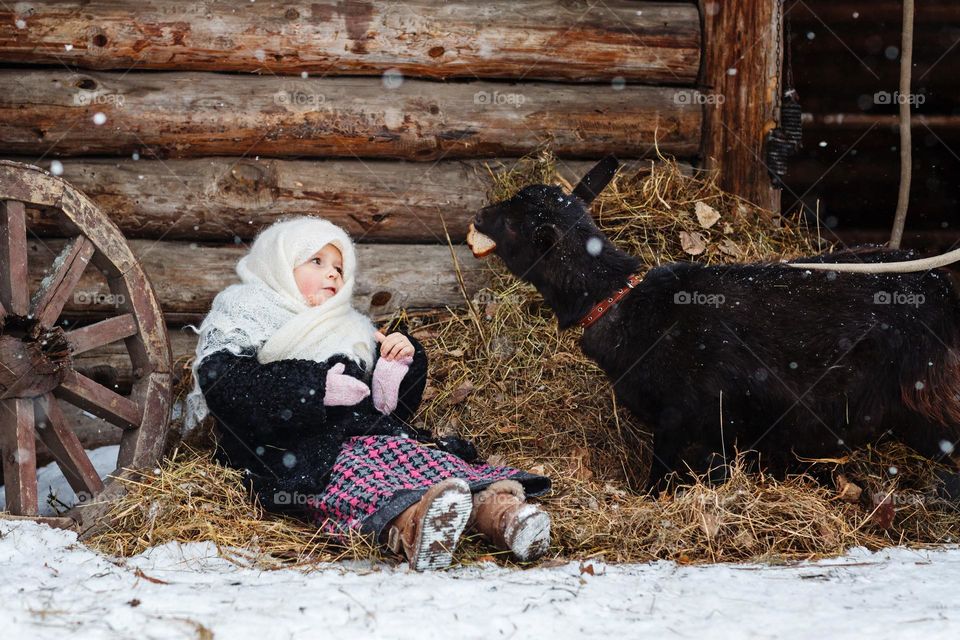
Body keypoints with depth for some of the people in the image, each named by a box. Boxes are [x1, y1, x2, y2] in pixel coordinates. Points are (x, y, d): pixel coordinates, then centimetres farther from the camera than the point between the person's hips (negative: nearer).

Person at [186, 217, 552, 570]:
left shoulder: (354, 331, 36)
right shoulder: (241, 319, 20)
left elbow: (392, 405, 31)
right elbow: (223, 386, -2)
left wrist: (403, 364, 9)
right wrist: (315, 386, -9)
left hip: (369, 434, 5)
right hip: (292, 447, -5)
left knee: (415, 452, -30)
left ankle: (492, 505, -59)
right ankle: (409, 518, -71)